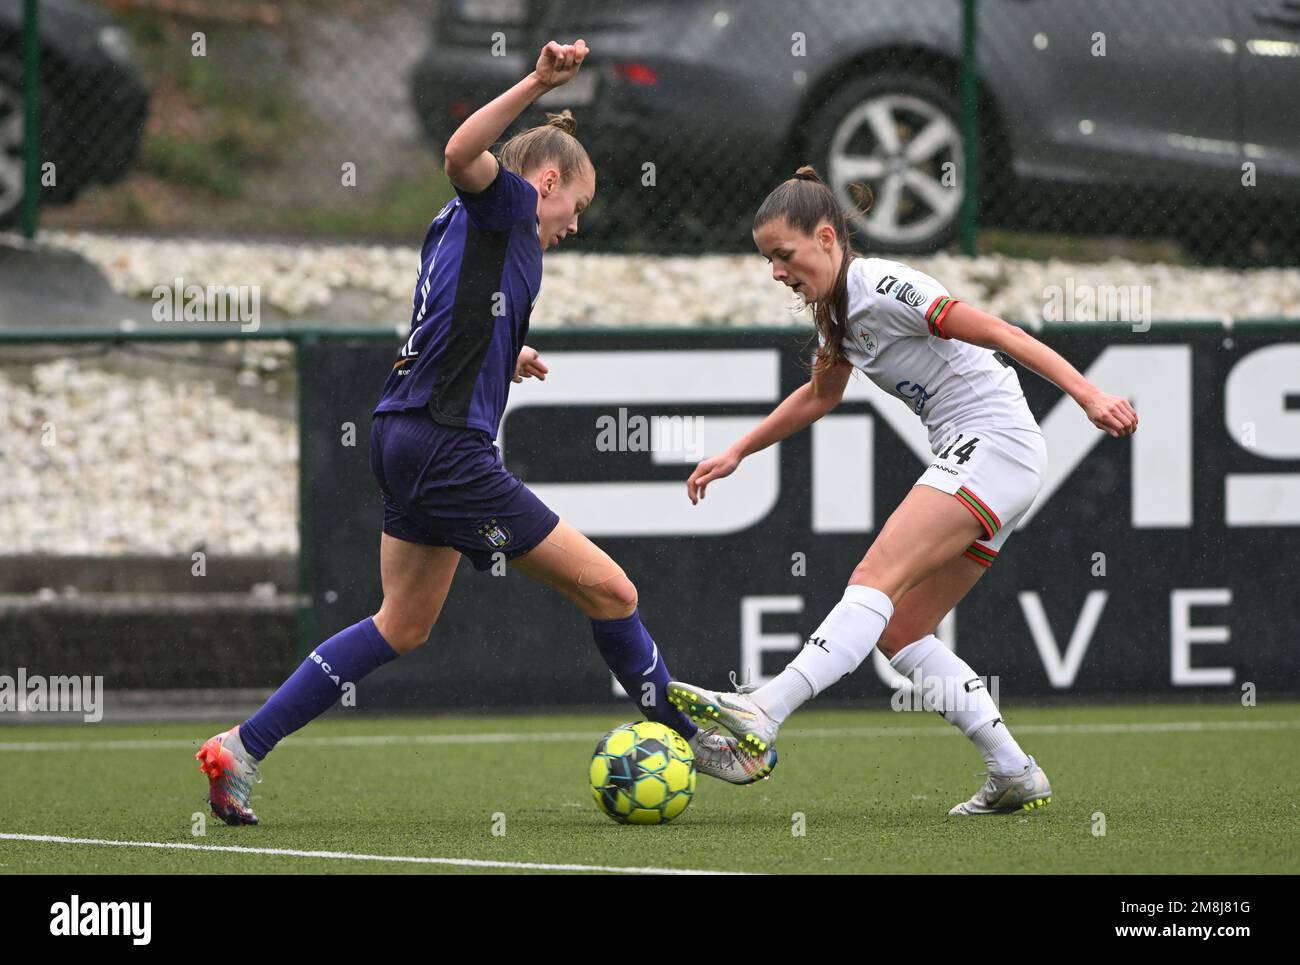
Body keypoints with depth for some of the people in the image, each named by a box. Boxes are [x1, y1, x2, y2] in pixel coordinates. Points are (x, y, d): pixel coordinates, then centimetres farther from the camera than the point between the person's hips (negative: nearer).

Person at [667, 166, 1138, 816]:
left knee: (876, 579, -23)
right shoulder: (835, 307, 15)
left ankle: (760, 716, -37)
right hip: (969, 456, 10)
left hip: (995, 443, -10)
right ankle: (1015, 776, 3)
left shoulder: (881, 287, -13)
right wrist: (736, 454, 34)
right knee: (899, 632, 5)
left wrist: (1088, 395, -26)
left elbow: (996, 332, -19)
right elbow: (820, 397, 34)